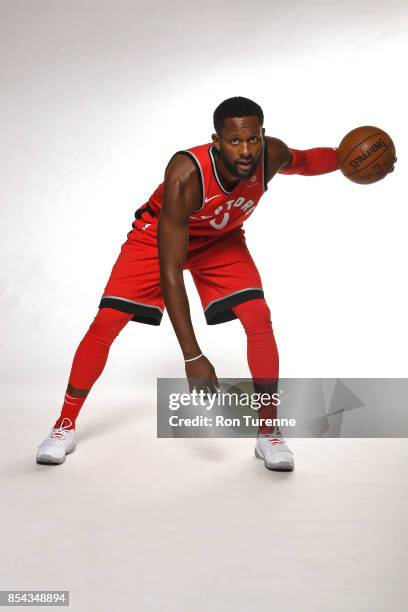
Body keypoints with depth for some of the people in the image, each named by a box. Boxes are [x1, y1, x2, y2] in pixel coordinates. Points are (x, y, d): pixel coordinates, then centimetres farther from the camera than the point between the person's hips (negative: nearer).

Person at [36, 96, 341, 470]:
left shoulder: (272, 155, -26)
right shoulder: (186, 176, -41)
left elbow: (299, 161, 4)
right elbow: (169, 270, -42)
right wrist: (192, 356, -45)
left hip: (221, 238, 4)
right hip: (160, 233, -3)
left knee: (259, 319, -15)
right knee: (105, 324, -10)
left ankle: (268, 433, 0)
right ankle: (64, 427, 9)